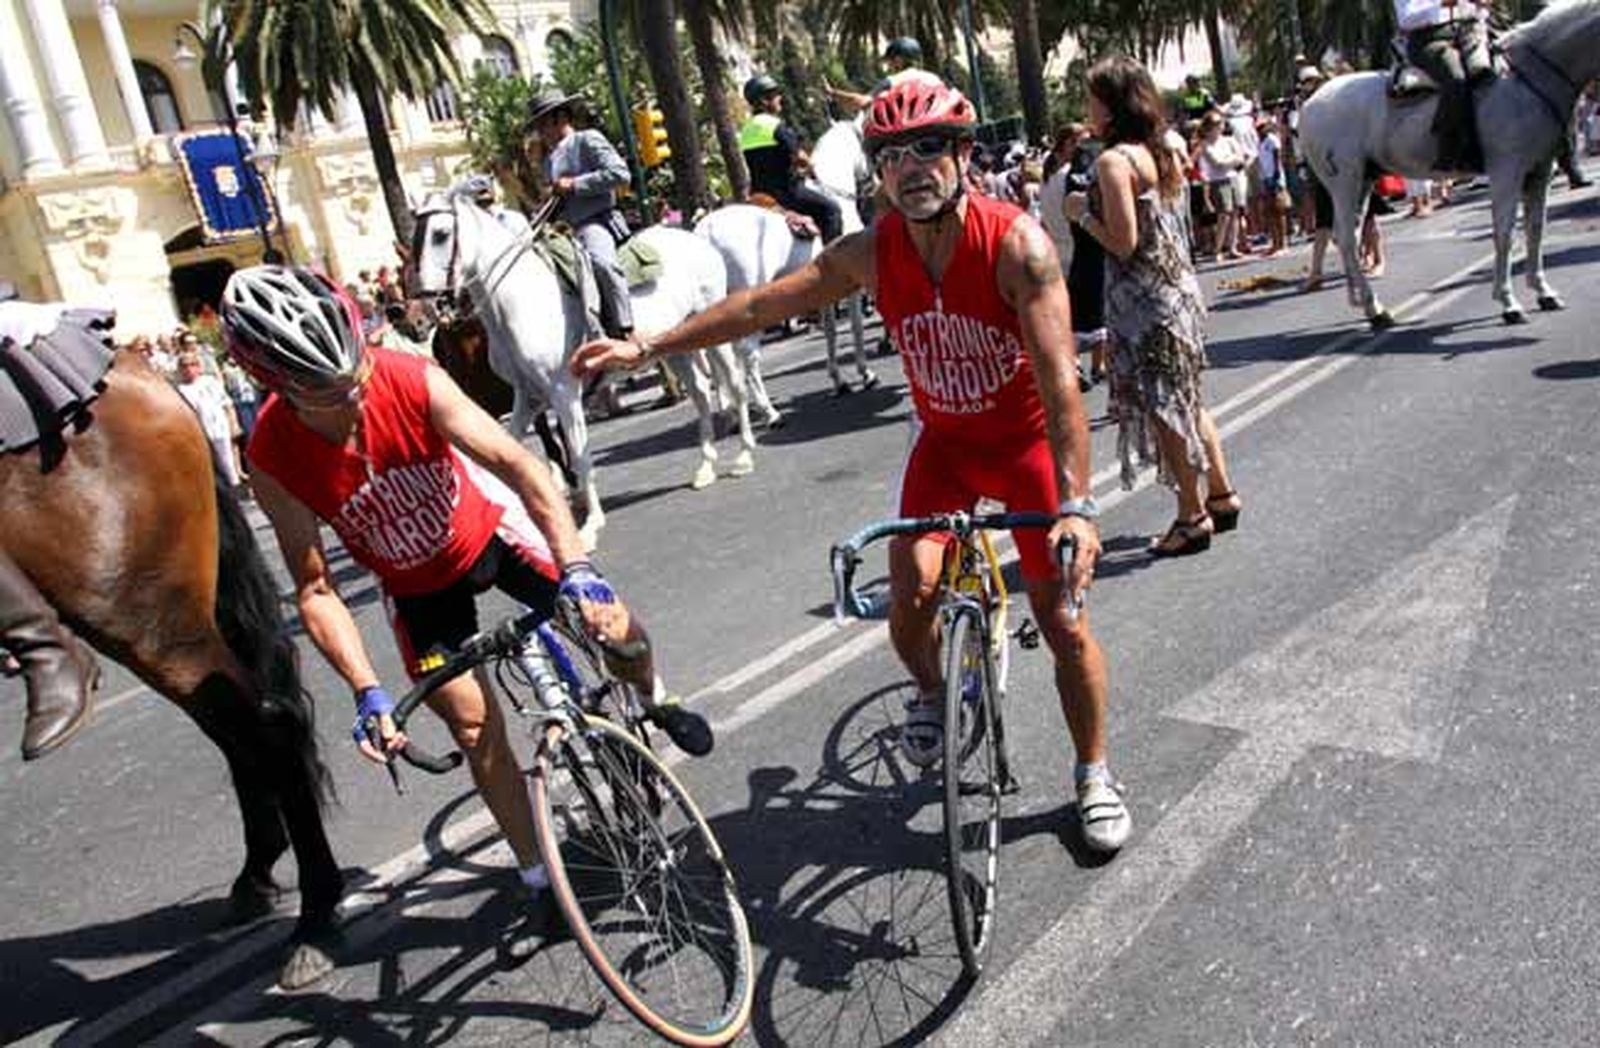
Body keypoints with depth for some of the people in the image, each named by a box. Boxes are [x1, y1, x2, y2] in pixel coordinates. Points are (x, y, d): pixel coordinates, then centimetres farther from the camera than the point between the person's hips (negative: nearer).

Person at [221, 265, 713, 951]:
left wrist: (576, 568, -45)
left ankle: (656, 701, 25)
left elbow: (516, 463, -34)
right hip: (417, 585, 1)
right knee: (475, 729, -2)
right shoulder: (274, 458, -27)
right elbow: (314, 587, -22)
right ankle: (539, 882, 17)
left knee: (612, 628, -13)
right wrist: (366, 691, -30)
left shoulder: (413, 381, -31)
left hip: (490, 530, 0)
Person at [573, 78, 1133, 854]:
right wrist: (646, 347, -11)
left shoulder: (1018, 244, -26)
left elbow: (1059, 380, -33)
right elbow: (761, 304, -9)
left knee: (1062, 619, 1)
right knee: (909, 590, -15)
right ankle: (931, 693, 20)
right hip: (944, 442, 3)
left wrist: (1076, 505, -41)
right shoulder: (872, 251, -14)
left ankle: (1095, 776, 22)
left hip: (1028, 442, -3)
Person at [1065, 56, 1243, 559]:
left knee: (1162, 407, 1)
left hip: (1145, 300, -9)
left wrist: (1082, 213, -7)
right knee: (1185, 400, 19)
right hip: (1178, 287, 9)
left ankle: (1193, 516, 10)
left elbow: (1123, 243, -21)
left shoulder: (1114, 161, -17)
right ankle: (1221, 495, 28)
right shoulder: (1158, 151, 10)